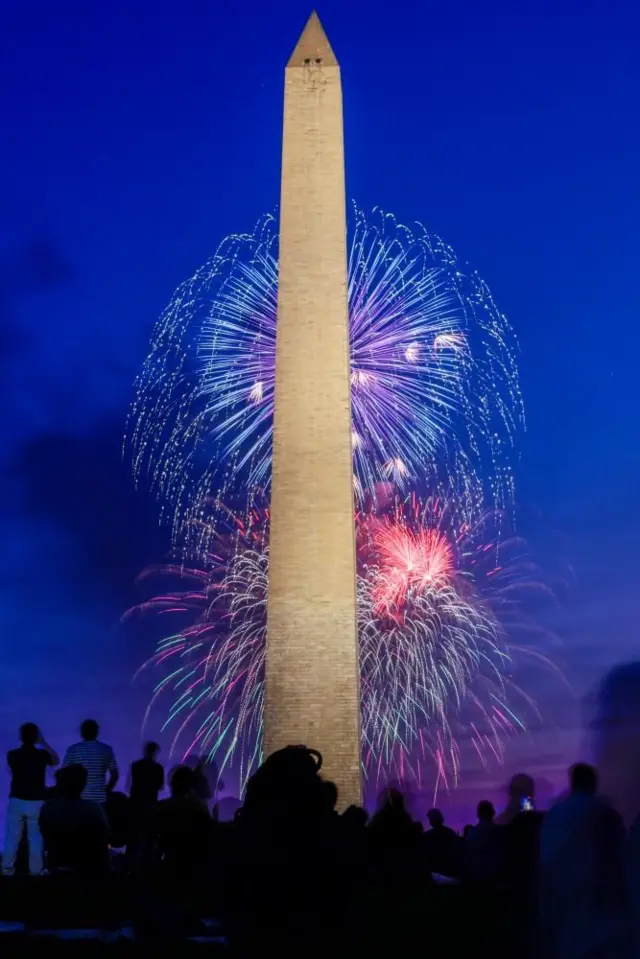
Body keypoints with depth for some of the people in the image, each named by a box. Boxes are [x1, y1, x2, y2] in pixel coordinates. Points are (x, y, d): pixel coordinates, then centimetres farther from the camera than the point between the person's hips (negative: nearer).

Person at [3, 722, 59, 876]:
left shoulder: (12, 755, -6)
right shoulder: (42, 754, -10)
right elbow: (56, 761, 13)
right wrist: (43, 743, 11)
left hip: (16, 801, 2)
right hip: (36, 802, -2)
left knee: (12, 836, 12)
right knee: (35, 838, 7)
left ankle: (8, 867, 16)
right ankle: (35, 869, 11)